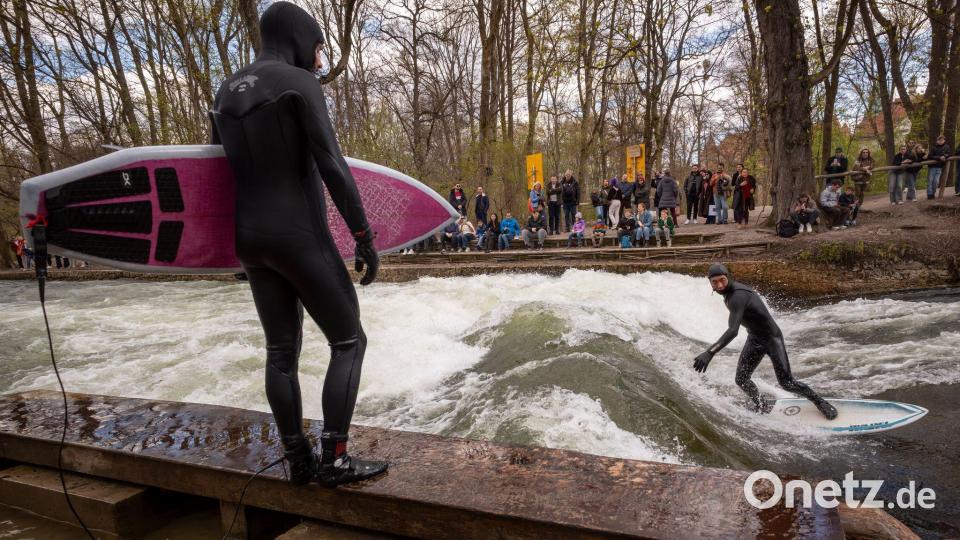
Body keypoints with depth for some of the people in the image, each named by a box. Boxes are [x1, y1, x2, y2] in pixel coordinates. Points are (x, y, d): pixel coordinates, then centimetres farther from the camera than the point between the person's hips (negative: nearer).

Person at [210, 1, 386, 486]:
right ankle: (334, 460, 1)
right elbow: (333, 167, -17)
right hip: (300, 237, -7)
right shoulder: (301, 84, -8)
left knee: (281, 350, 12)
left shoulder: (226, 93, 14)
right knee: (349, 341, 3)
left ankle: (298, 460, 18)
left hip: (251, 237, 8)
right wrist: (365, 237, -13)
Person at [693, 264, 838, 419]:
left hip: (772, 338, -8)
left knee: (787, 383, -5)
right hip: (754, 339, 8)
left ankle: (819, 401, 22)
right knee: (741, 380, 1)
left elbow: (733, 331, -43)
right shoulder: (729, 292, -4)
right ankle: (763, 407, 25)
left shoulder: (737, 296, -32)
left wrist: (710, 352, -51)